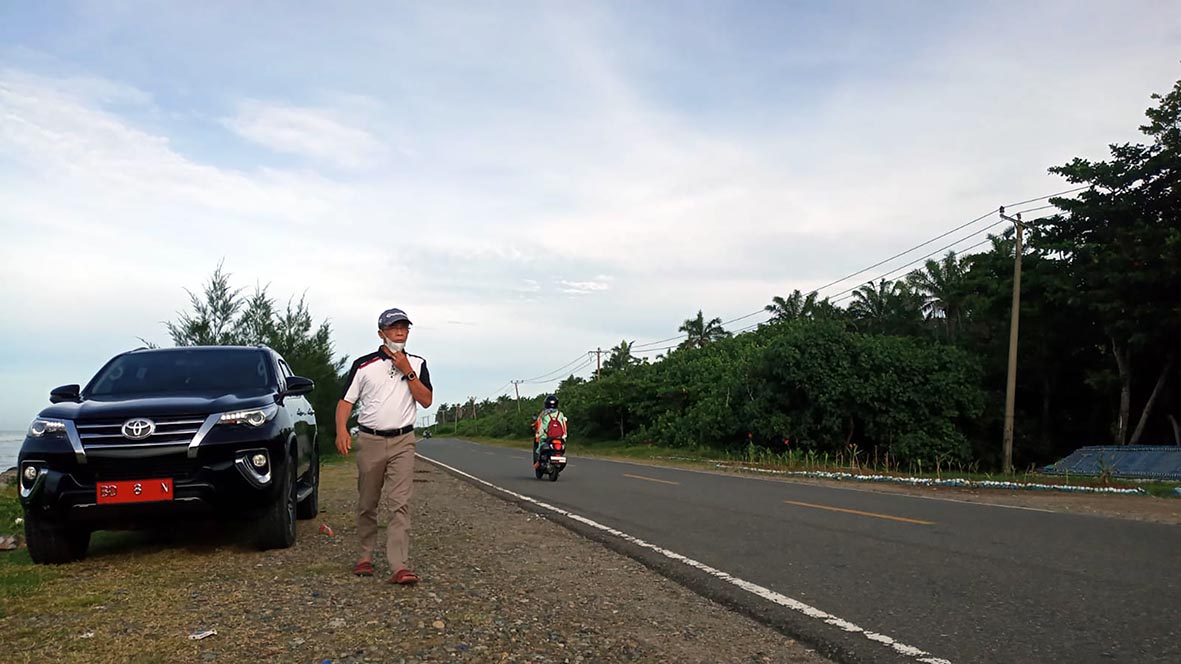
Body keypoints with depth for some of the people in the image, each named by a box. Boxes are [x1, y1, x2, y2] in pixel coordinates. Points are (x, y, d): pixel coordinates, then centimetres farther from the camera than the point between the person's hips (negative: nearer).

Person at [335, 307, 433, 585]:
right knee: (367, 504, 9)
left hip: (403, 441, 0)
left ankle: (400, 567, -15)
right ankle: (366, 556, 26)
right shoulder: (363, 364, 5)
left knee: (401, 504, -11)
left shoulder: (416, 364, 8)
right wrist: (342, 430, -15)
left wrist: (407, 372, -9)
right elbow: (346, 401, 2)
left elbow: (426, 400, -1)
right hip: (369, 440, 1)